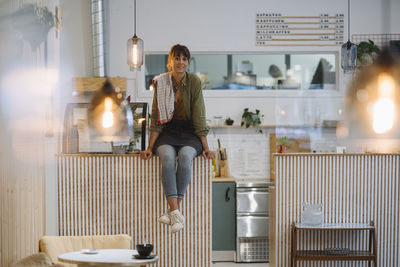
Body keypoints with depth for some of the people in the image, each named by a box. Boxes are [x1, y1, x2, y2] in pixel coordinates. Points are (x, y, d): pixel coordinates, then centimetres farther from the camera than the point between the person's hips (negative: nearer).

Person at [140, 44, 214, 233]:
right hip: (168, 132, 1)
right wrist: (150, 148, -3)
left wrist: (205, 147, -8)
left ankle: (174, 212, -31)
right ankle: (176, 214, -40)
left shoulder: (194, 82, -4)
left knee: (185, 155, -34)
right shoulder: (160, 83, -1)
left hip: (189, 133, -1)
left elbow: (199, 117, -4)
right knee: (167, 156, -33)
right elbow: (156, 119, 3)